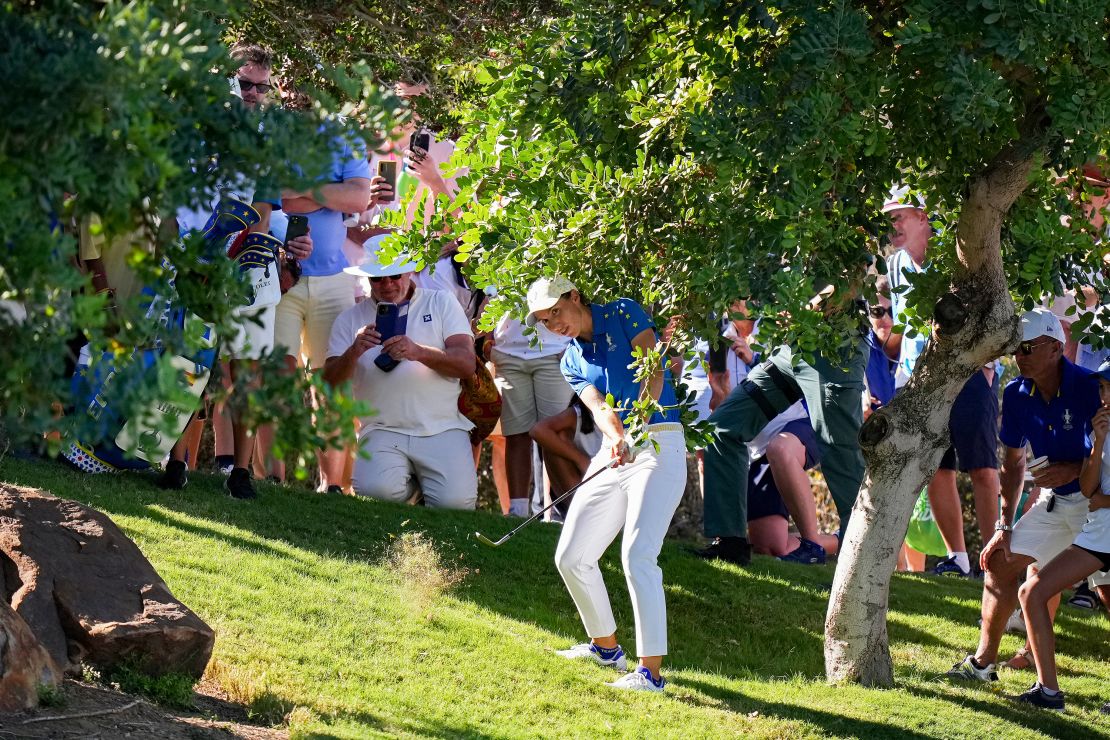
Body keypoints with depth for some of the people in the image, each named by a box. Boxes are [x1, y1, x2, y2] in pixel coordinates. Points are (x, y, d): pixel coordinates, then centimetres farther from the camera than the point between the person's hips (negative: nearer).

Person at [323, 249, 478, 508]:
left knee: (455, 501, -24)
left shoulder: (441, 303, 12)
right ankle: (408, 480, 7)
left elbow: (466, 363, -1)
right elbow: (330, 384, 5)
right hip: (382, 431, 0)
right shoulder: (350, 319, 13)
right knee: (376, 491, -29)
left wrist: (419, 352, -18)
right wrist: (353, 352, -15)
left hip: (442, 428, 0)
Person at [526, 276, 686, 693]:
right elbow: (599, 407, -4)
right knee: (571, 557, 8)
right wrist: (617, 439, -27)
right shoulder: (572, 362, 14)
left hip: (659, 444, -7)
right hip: (615, 454, 7)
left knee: (637, 554, -20)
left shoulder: (624, 315, -1)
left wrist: (636, 425, -29)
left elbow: (653, 375, -14)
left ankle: (651, 671, -21)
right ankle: (605, 646, 28)